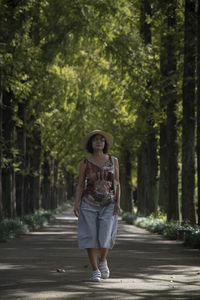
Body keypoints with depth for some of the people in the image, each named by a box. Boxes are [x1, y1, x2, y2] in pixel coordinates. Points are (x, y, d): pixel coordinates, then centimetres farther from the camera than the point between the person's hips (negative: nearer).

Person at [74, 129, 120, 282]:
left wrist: (118, 203, -4)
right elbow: (80, 185, 3)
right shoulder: (85, 163, 3)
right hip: (89, 204, 0)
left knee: (105, 237, -8)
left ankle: (103, 260, 22)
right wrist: (76, 203, -9)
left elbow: (117, 184, 6)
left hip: (108, 205, 0)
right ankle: (95, 270, 4)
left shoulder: (113, 161, 6)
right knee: (91, 237, -4)